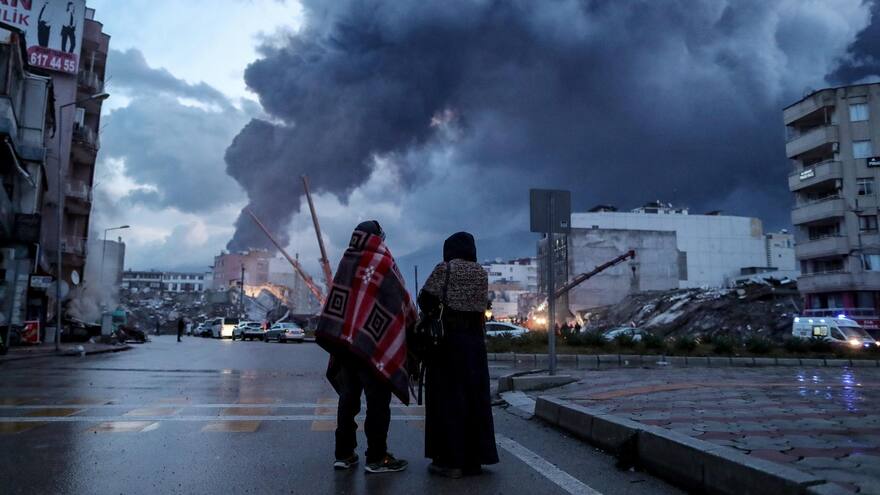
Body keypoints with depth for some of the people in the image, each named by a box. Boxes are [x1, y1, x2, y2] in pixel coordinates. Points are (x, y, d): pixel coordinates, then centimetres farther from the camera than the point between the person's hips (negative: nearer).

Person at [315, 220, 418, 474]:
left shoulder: (346, 261, 7)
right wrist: (412, 322, 14)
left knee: (348, 397, 13)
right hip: (373, 344, -6)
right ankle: (376, 458, 6)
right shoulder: (383, 262, -8)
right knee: (377, 399, 2)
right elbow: (402, 299, -4)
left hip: (342, 340, 6)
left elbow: (339, 297, 10)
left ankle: (344, 454, 18)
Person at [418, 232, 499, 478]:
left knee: (447, 396, 1)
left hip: (448, 336, -5)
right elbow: (481, 303, 7)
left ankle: (450, 460, 3)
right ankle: (474, 458, 16)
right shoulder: (482, 273, 9)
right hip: (474, 338, 5)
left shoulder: (445, 268, -5)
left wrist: (432, 311, 12)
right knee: (474, 396, 10)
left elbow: (425, 299, -8)